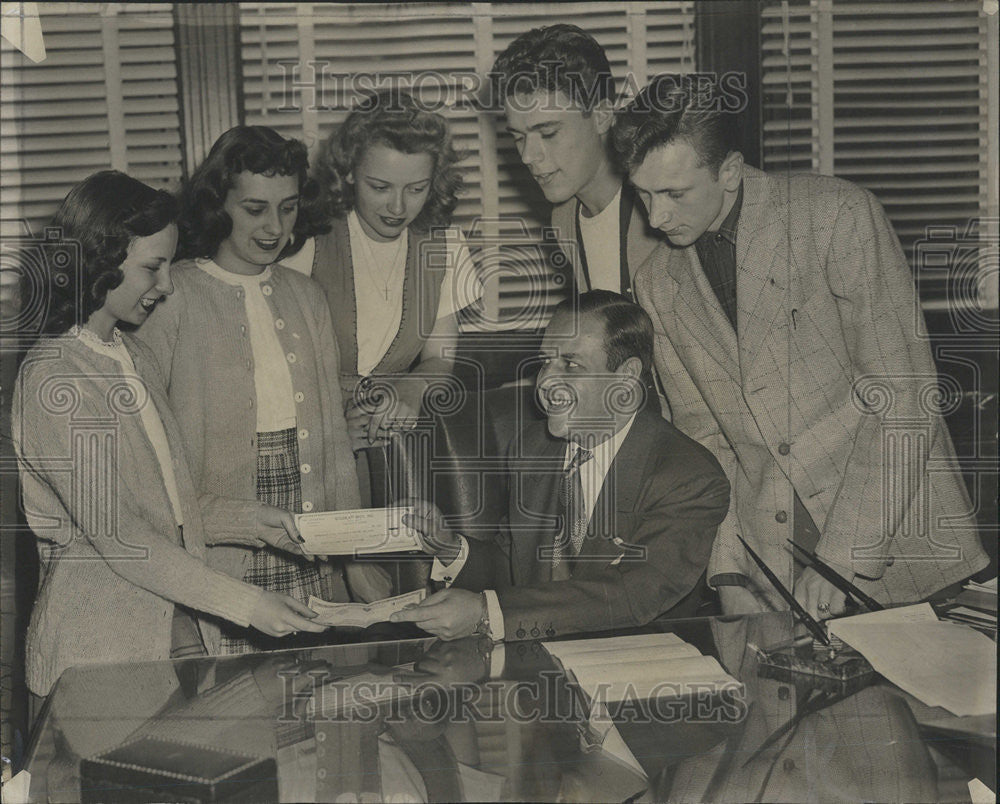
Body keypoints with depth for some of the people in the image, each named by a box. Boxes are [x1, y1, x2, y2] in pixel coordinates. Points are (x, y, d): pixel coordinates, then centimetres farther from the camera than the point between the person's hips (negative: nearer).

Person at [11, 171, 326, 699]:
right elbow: (115, 534, -20)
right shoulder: (52, 378, -16)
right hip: (100, 642, -7)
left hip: (179, 624, 7)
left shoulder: (136, 360, 12)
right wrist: (245, 604, -21)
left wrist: (246, 520, 1)